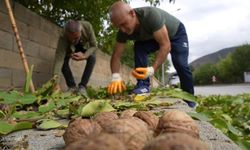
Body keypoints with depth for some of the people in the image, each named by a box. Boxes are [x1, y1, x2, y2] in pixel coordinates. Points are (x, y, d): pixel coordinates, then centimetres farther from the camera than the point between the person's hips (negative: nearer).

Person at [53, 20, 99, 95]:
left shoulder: (87, 26, -38)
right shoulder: (63, 37, -40)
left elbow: (94, 46, -28)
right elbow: (59, 57, -45)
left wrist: (84, 55, -48)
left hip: (86, 45, 0)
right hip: (71, 47, 0)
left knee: (92, 58, -28)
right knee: (63, 60, -26)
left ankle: (82, 86, -20)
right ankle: (72, 86, -10)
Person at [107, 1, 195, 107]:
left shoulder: (151, 15, -42)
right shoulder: (123, 32, -25)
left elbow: (166, 45, -43)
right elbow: (116, 56, -24)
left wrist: (152, 69, -54)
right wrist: (116, 77, -42)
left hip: (176, 32, -4)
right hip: (152, 37, 4)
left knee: (180, 64, -21)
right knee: (139, 47, -25)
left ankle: (189, 101, -4)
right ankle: (143, 85, -18)